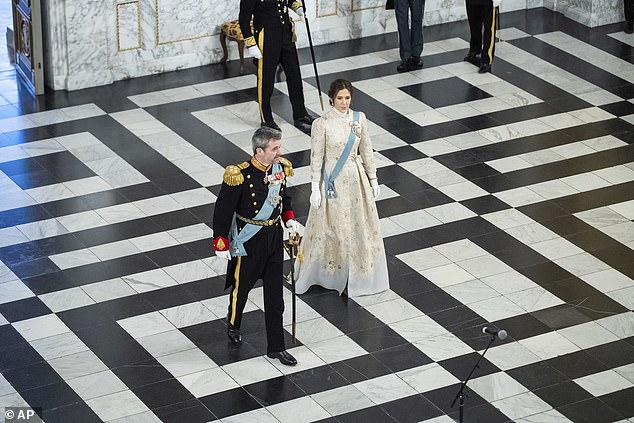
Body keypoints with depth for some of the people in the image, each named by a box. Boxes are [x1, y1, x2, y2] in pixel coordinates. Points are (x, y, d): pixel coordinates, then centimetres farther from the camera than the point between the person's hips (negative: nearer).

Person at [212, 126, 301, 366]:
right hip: (249, 240, -5)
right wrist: (221, 244, -13)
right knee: (242, 285, 16)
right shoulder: (240, 176, -23)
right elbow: (223, 210, -16)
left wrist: (289, 219, 2)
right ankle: (233, 325, 46)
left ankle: (276, 347, 16)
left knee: (275, 293, 8)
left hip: (274, 236, 5)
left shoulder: (280, 168, -4)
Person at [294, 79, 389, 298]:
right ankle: (329, 273, 25)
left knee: (359, 225, 12)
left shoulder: (359, 119, -3)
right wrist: (315, 188, -11)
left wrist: (373, 179, 8)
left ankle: (358, 274, 30)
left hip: (356, 180, 4)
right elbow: (316, 158, -11)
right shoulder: (321, 124, -15)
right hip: (332, 181, -4)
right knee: (330, 227, 7)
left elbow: (366, 151, 6)